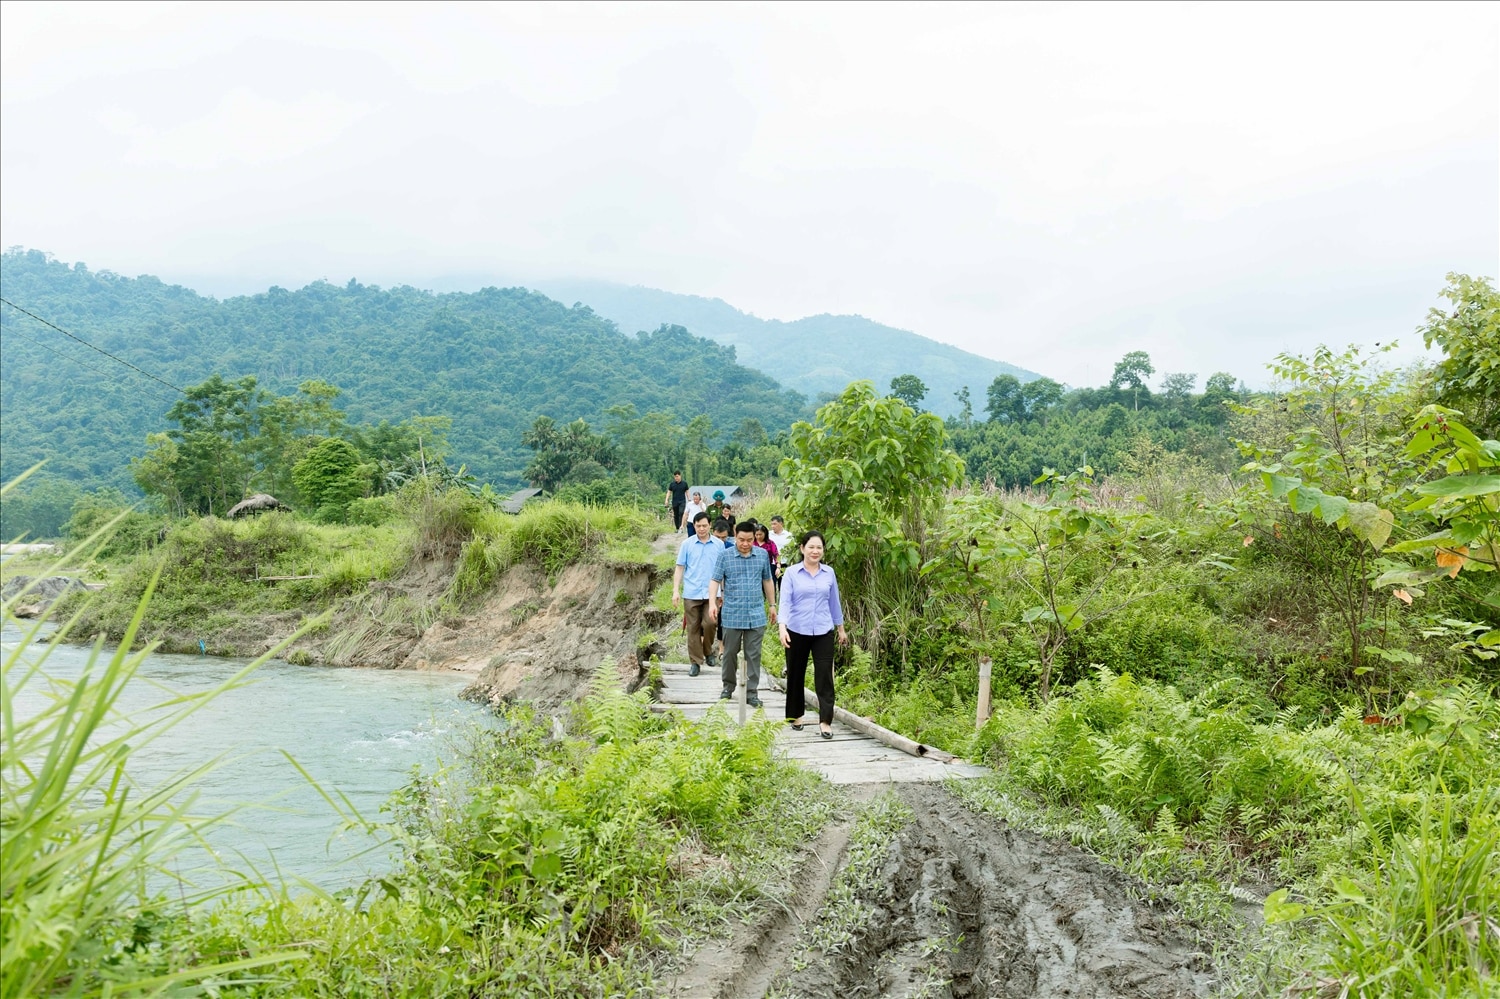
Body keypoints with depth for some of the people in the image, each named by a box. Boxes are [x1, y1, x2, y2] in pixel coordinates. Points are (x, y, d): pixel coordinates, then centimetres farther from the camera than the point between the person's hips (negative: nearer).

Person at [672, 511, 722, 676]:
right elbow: (679, 568, 3)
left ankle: (708, 651, 15)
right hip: (691, 593, 0)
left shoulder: (719, 545, 4)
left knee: (710, 623, -12)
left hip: (711, 593, 0)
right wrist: (676, 591, -3)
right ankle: (695, 662, 14)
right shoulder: (686, 544, 2)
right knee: (693, 628, 4)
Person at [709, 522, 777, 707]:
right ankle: (728, 687, 28)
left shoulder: (762, 555, 4)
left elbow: (767, 581, 14)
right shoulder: (725, 556, -3)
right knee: (730, 653, 10)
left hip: (756, 615, 1)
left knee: (753, 655, 4)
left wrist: (772, 605, 16)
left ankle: (752, 692, 11)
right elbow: (715, 581, -7)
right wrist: (712, 603, -22)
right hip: (732, 615, -1)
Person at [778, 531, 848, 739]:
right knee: (796, 674, 11)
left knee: (825, 675, -7)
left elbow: (834, 602, 14)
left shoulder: (829, 574, 5)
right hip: (797, 631, -1)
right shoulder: (792, 573, -3)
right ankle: (795, 715, 27)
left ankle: (825, 720, -5)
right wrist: (782, 627, -24)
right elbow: (785, 601, -11)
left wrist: (841, 629, 18)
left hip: (823, 632, 1)